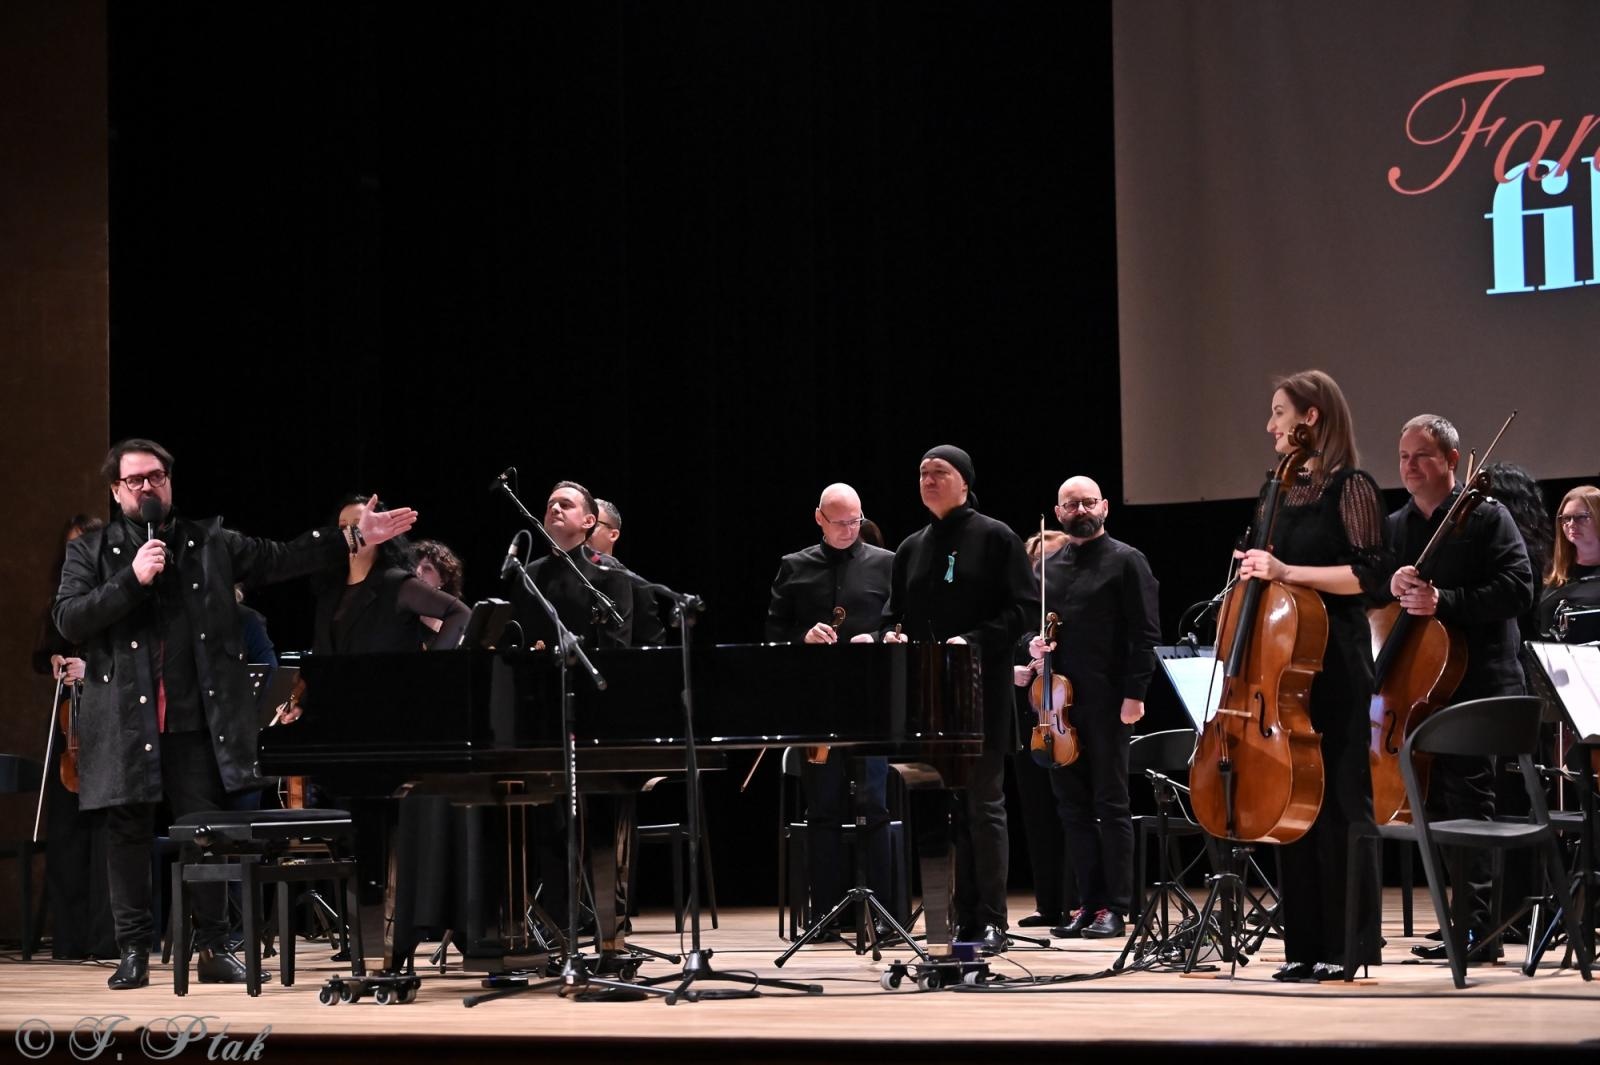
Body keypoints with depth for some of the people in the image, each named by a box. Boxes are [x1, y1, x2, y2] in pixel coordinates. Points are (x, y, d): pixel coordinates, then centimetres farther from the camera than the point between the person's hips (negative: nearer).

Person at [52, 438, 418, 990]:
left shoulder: (211, 544, 11)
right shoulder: (91, 552, 7)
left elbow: (280, 559, 8)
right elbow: (68, 619, -4)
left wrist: (355, 537, 1)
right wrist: (132, 580, -14)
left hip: (197, 719, 1)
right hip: (127, 722, -1)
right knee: (128, 833, 3)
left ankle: (212, 947, 13)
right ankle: (134, 952, 13)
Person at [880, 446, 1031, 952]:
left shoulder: (995, 538, -1)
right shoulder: (912, 548, 16)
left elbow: (1020, 610, -7)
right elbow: (894, 611, 20)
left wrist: (973, 640, -19)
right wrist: (893, 633, -3)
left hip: (981, 691, -5)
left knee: (983, 803, -4)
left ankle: (992, 922, 0)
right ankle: (965, 919, 9)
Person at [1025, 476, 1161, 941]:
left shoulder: (1125, 561, -2)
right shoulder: (1048, 567, 15)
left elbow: (1145, 633, -8)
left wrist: (1134, 693, -15)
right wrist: (1033, 643, 1)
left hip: (1108, 705, -6)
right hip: (1059, 700, 6)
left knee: (1111, 805, -1)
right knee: (1073, 806, 8)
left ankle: (1115, 908, 2)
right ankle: (1089, 903, 14)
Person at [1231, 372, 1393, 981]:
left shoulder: (1349, 487, -7)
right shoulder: (1284, 492, 14)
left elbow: (1371, 575, -16)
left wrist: (1286, 572, -20)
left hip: (1333, 669, -8)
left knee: (1337, 804, -5)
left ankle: (1347, 948, 0)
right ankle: (1304, 945, 12)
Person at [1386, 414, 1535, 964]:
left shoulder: (1486, 516, -2)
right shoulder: (1394, 527, 17)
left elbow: (1518, 589, -12)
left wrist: (1444, 603, -21)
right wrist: (1392, 586, -9)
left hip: (1477, 686, -7)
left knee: (1466, 803, -12)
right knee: (1437, 807, 9)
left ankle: (1477, 928, -12)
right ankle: (1460, 921, 16)